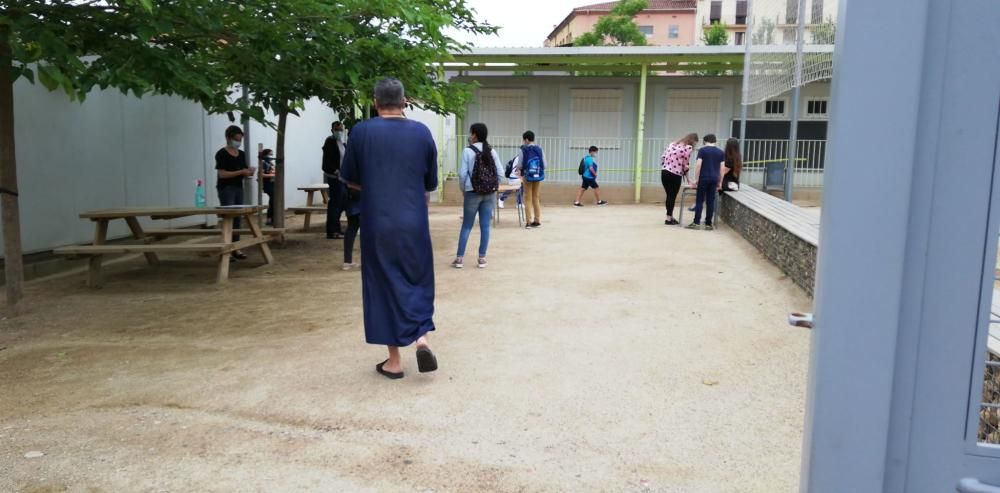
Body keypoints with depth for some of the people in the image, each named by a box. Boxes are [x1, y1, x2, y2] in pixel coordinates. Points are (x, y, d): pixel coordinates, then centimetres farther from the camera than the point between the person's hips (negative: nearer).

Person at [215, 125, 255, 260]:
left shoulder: (242, 154, 12)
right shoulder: (221, 154, -9)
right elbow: (222, 174, -17)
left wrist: (249, 172, -9)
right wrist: (241, 172, -22)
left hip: (238, 188, 7)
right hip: (226, 189, -7)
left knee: (237, 218, 6)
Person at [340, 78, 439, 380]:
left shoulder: (362, 132, -5)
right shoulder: (422, 132, 1)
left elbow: (350, 179, 6)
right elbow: (431, 185, 8)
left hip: (377, 225, -1)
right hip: (415, 225, 1)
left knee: (385, 286, 8)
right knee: (419, 281, 18)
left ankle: (394, 361, 12)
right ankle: (422, 338, -2)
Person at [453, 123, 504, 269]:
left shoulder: (468, 151, -8)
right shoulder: (492, 151, 4)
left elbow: (463, 173, -11)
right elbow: (500, 172, 1)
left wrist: (463, 190, 4)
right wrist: (493, 187, 12)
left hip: (473, 192, -3)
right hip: (490, 193, 3)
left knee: (466, 226, 5)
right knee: (485, 226, 6)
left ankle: (460, 258, 7)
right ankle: (482, 258, 9)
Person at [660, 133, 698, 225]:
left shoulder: (673, 143, 17)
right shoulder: (688, 147, -4)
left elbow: (662, 157, 14)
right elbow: (685, 164, -3)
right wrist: (687, 178, 8)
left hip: (664, 172, 6)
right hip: (675, 174, -6)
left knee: (669, 195, 15)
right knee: (672, 196, 4)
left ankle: (670, 217, 23)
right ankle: (669, 219, 9)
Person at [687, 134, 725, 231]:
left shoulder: (702, 150, -1)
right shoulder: (720, 152, 9)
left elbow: (698, 165, -9)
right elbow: (722, 168, 7)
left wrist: (696, 179, -5)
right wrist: (719, 182, 12)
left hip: (703, 178, -3)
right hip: (714, 179, 3)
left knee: (699, 200, 1)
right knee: (710, 202, 6)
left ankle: (696, 223, -3)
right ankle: (708, 224, 6)